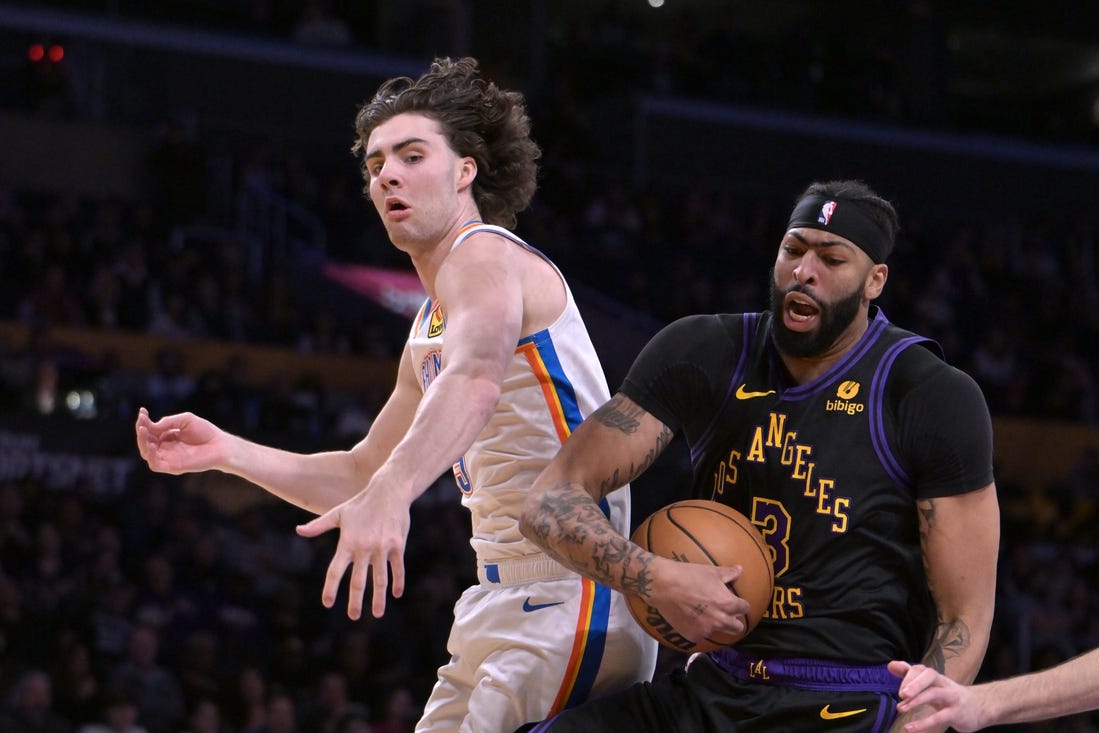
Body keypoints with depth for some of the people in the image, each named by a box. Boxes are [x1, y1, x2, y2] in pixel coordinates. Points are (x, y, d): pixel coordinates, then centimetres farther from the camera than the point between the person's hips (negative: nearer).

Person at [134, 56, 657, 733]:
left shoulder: (485, 255, -10)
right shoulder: (429, 330, 22)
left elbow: (475, 378, -32)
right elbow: (360, 475, 28)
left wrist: (392, 493, -49)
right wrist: (224, 450, 15)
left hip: (570, 596, -10)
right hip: (510, 597, 10)